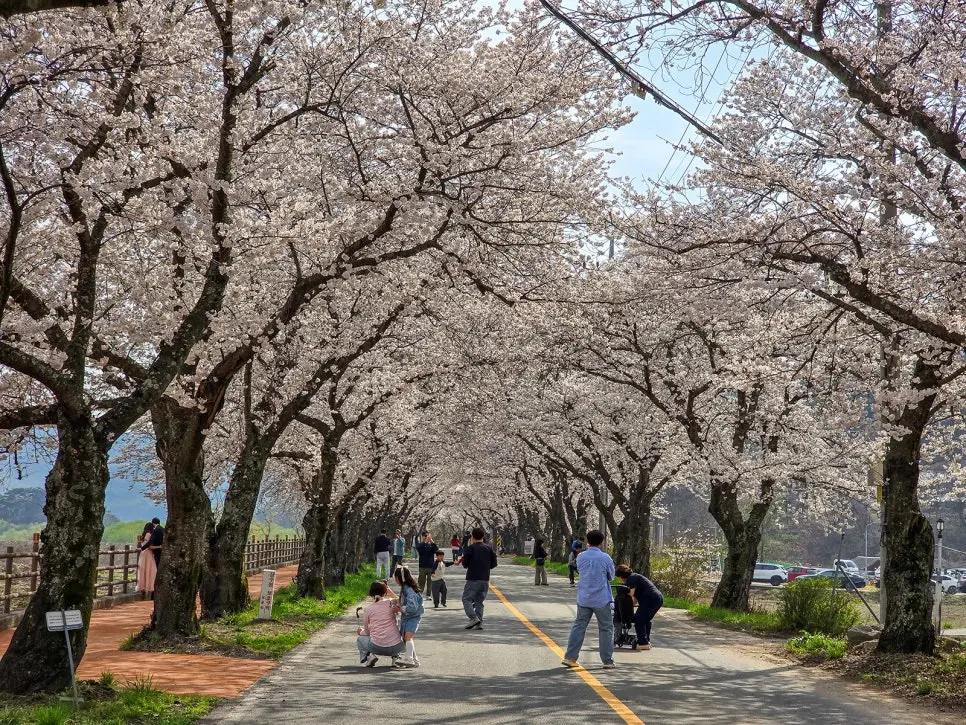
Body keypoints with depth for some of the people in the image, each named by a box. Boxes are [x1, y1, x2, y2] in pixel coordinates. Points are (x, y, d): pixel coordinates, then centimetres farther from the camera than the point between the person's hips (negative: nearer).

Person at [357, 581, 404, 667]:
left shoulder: (368, 609, 2)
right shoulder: (391, 603, 2)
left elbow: (367, 632, 13)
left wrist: (360, 632, 35)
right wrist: (390, 592, 26)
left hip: (377, 647, -1)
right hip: (395, 647, 1)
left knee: (360, 639, 29)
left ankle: (368, 655, 1)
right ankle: (396, 656, 8)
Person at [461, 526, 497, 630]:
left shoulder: (470, 548, -7)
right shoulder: (489, 548, 5)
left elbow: (465, 564, -8)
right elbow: (494, 564, 6)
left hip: (473, 579, -5)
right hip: (485, 579, 5)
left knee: (466, 599, 3)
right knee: (479, 601, 12)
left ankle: (474, 618, -15)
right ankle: (479, 623, 4)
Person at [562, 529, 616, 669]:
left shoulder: (581, 557, -3)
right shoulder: (605, 558, -11)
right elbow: (611, 576, 2)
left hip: (583, 598, 3)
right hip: (601, 599, -3)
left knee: (579, 626, 12)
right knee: (606, 629, 8)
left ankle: (570, 657, 10)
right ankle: (607, 661, 9)